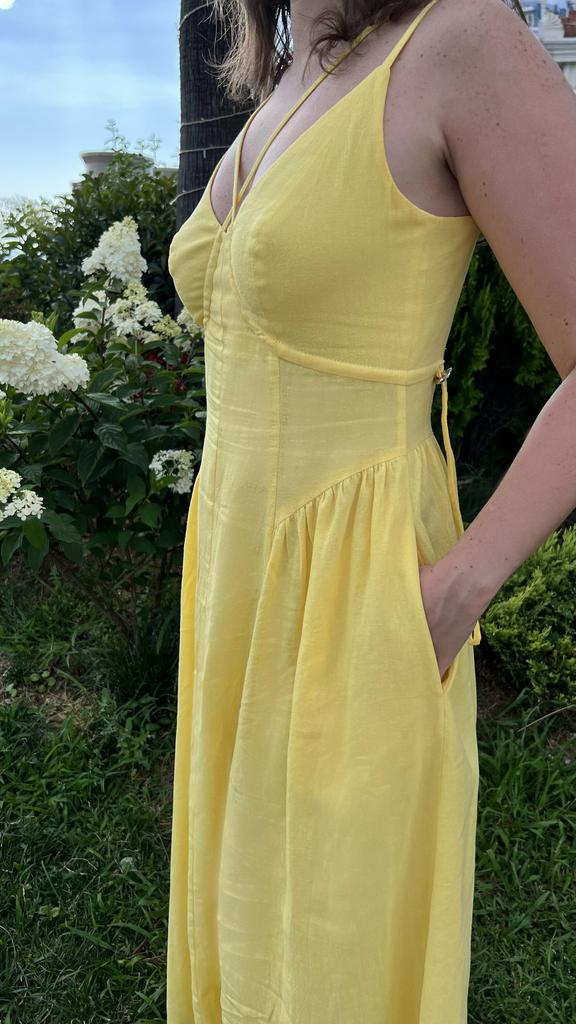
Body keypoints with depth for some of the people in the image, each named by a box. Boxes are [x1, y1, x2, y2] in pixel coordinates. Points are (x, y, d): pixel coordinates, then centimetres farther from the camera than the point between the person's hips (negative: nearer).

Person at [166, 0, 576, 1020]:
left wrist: (452, 599, -19)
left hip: (349, 604, -8)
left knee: (338, 935, 12)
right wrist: (227, 557, 17)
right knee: (249, 885, 24)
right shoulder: (278, 112, 11)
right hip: (248, 572, 8)